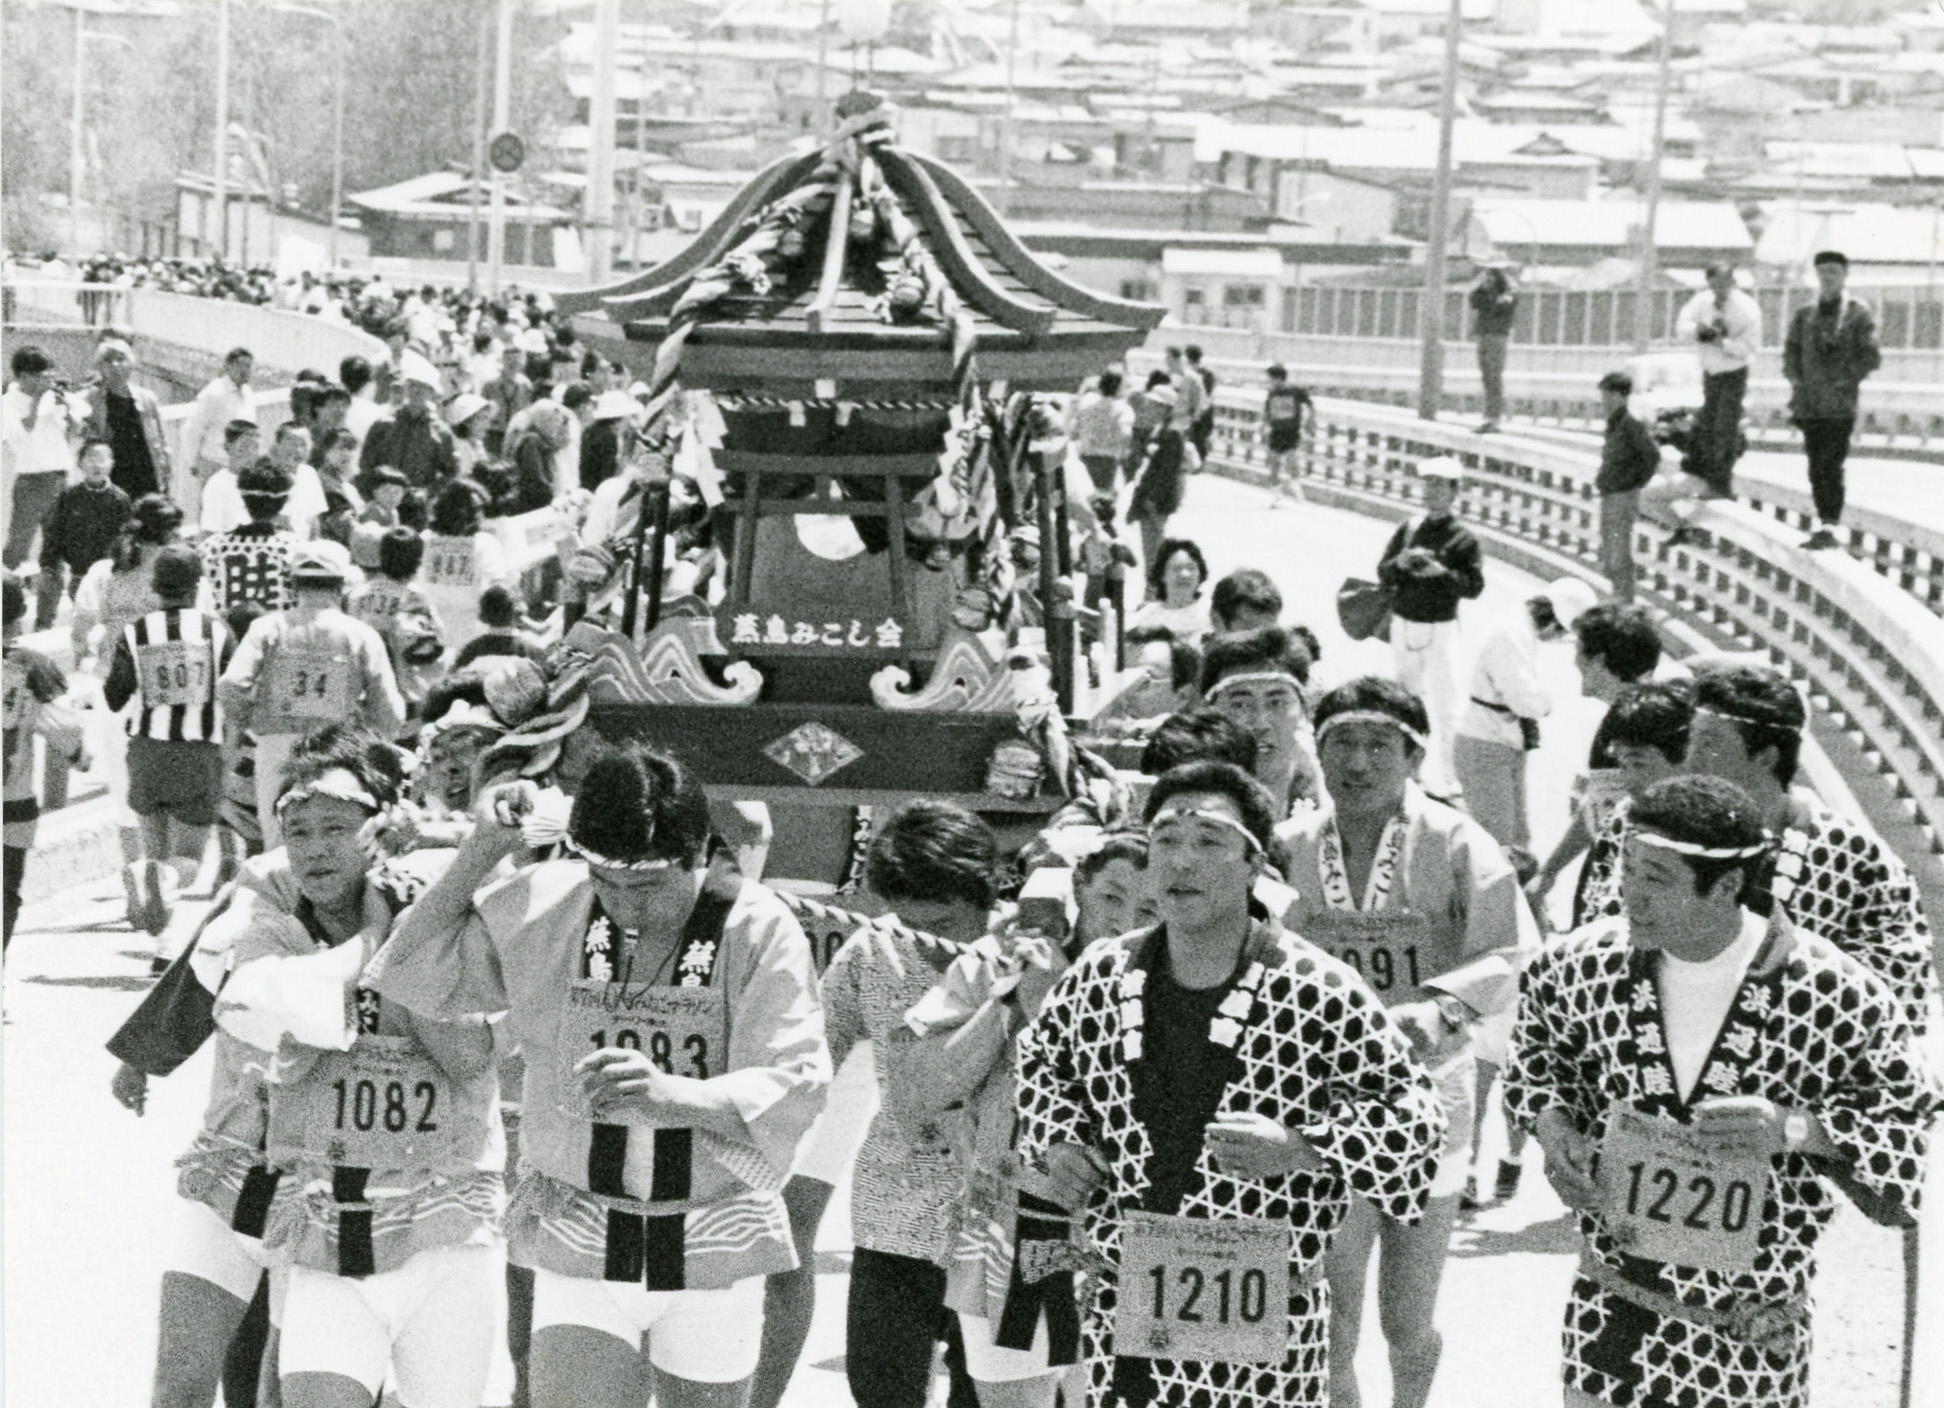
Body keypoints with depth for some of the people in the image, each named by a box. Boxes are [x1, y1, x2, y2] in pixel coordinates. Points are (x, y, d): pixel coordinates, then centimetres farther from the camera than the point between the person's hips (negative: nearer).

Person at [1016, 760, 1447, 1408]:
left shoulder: (1315, 992, -10)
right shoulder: (1100, 977, 4)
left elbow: (1413, 1114, -6)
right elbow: (1041, 1060, 24)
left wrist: (1299, 1150, -20)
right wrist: (1056, 1141, 5)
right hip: (1120, 1314, 4)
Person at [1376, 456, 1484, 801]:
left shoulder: (1463, 539, -8)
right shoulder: (1409, 529, 4)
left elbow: (1475, 587, -13)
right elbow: (1383, 574, 5)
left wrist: (1441, 572, -25)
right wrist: (1401, 562, -16)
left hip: (1440, 628, -5)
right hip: (1404, 626, 5)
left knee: (1447, 704, -7)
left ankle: (1447, 779, -3)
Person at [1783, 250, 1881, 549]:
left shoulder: (1859, 314, 0)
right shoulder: (1804, 315, 12)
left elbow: (1871, 357, -2)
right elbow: (1791, 352, 16)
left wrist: (1846, 380, -10)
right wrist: (1796, 380, 2)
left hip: (1839, 404, -4)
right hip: (1809, 405, 4)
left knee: (1831, 466, -11)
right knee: (1817, 468, 8)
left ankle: (1830, 527, -11)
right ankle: (1824, 522, 16)